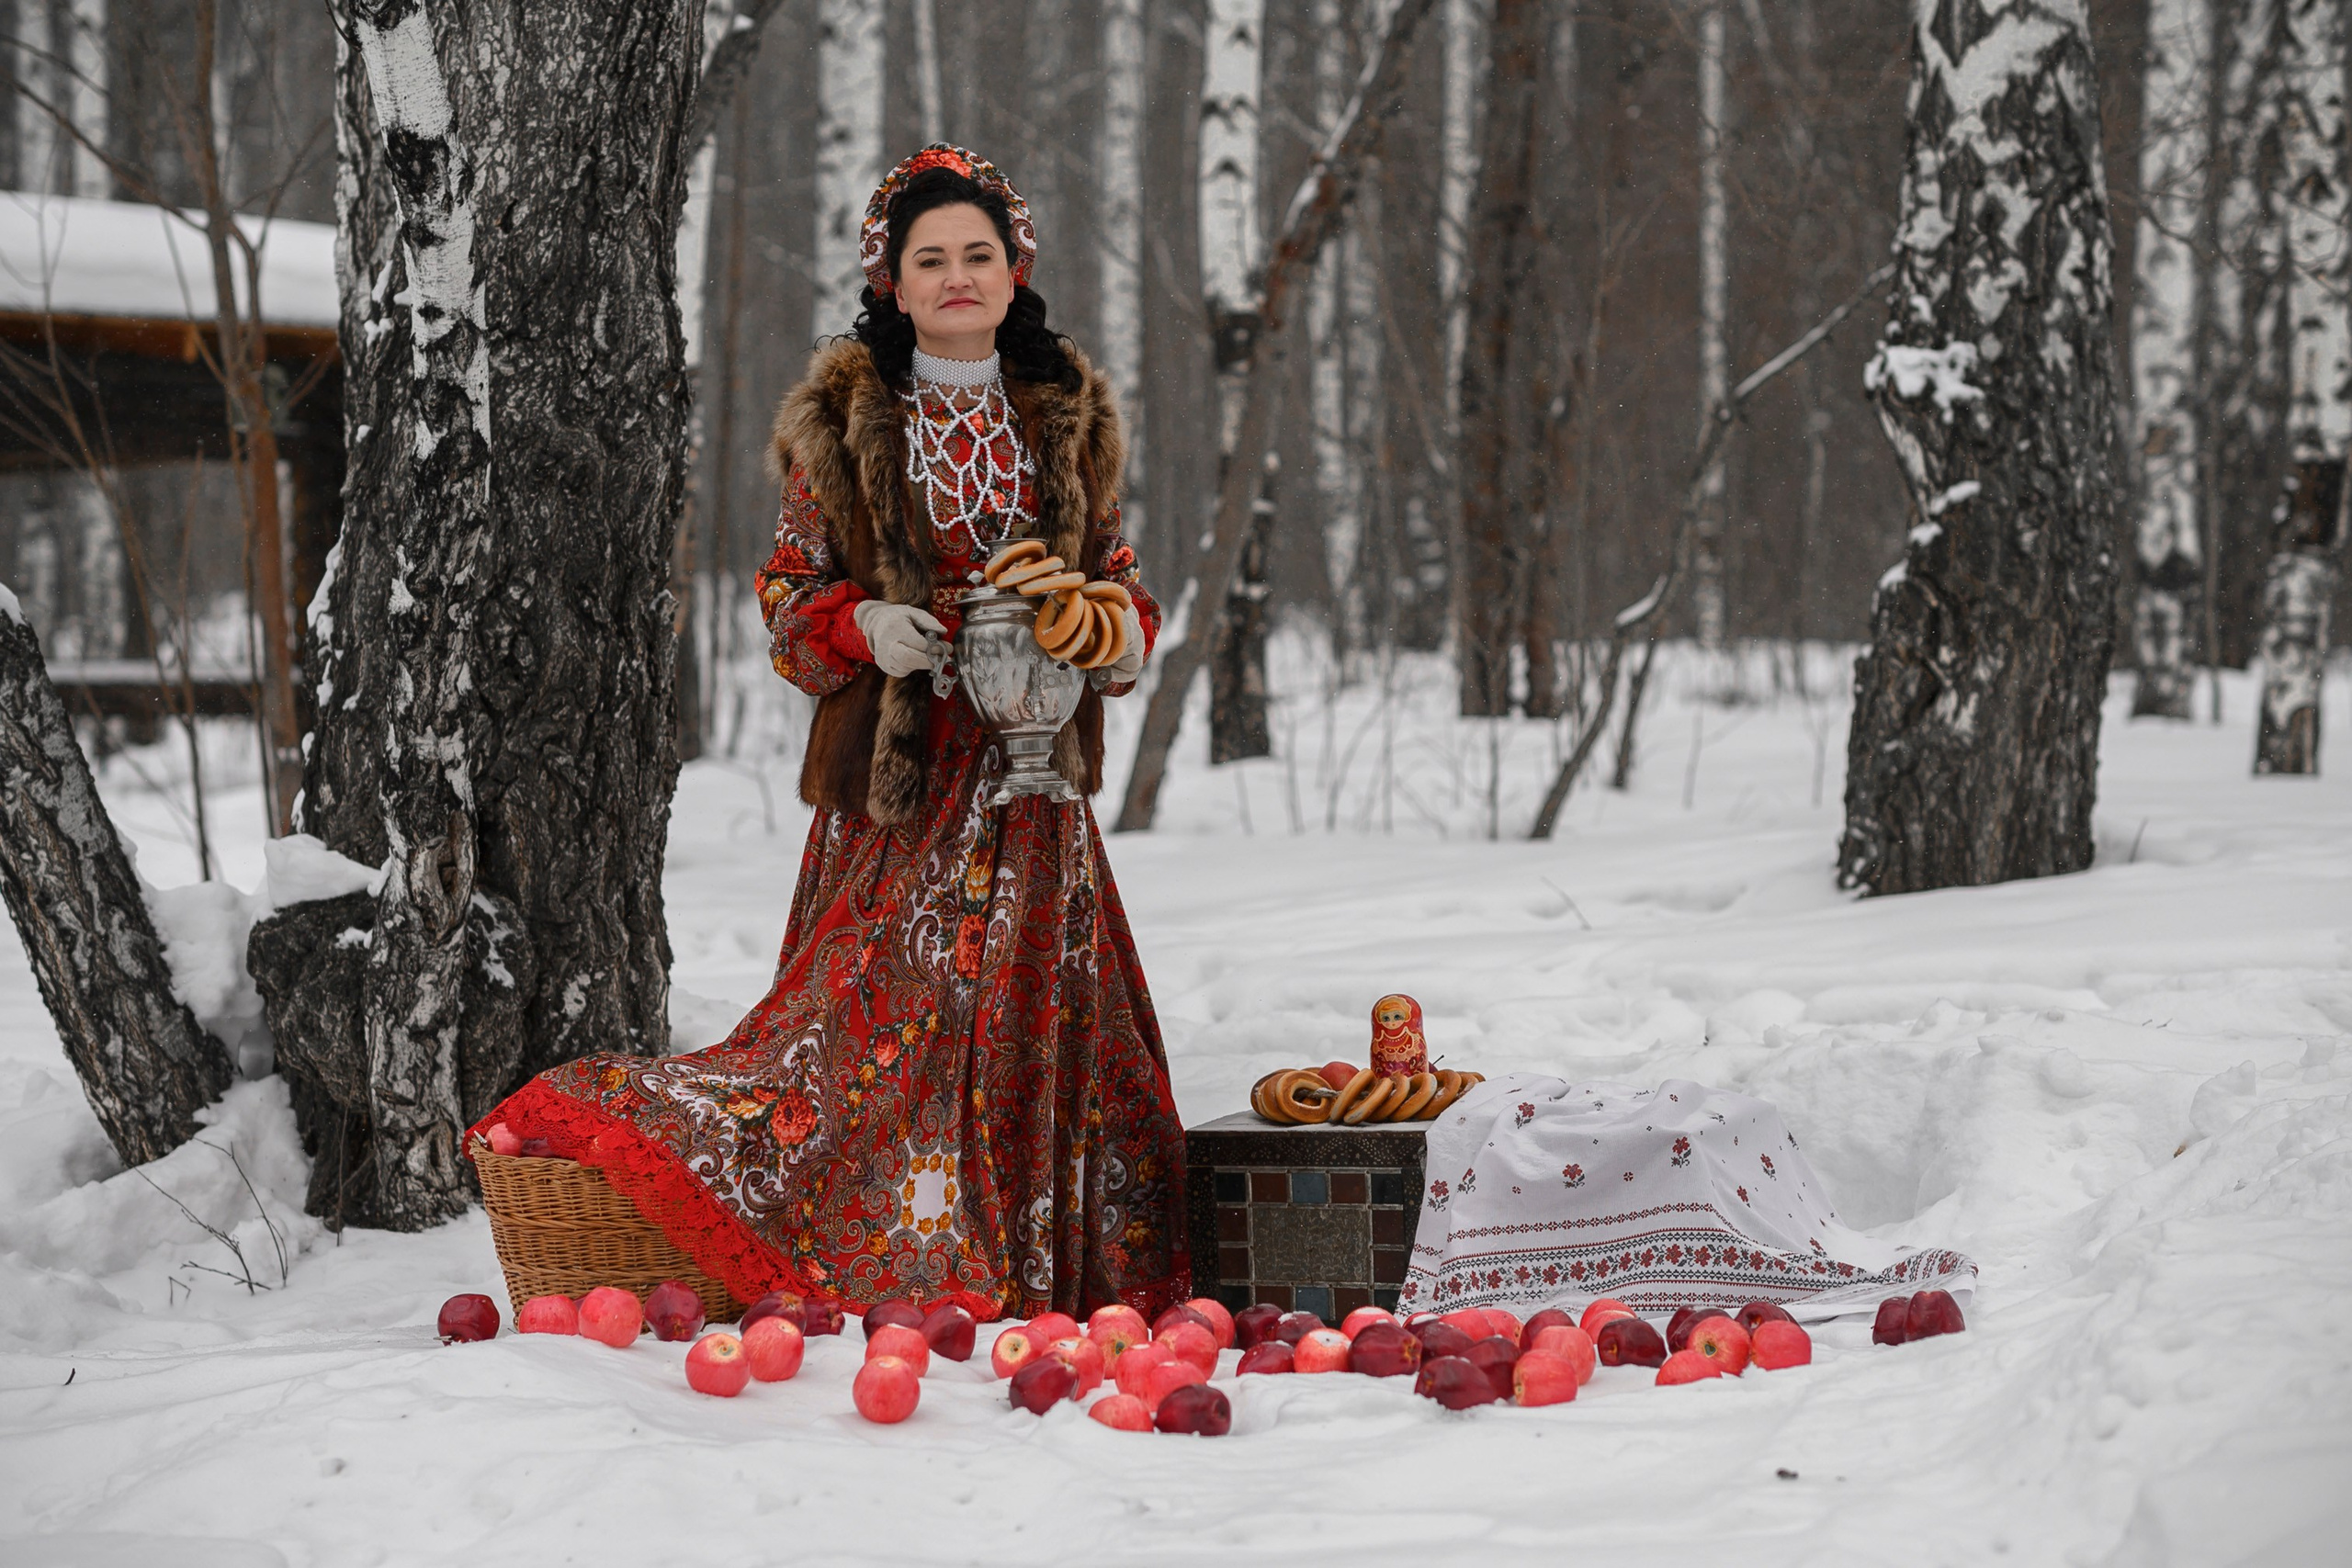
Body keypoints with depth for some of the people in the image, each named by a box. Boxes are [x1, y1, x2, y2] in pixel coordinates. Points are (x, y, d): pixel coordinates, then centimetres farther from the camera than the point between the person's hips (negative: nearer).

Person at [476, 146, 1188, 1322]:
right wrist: (860, 625, -17)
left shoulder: (1067, 419, 11)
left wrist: (1124, 631, -4)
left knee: (1031, 1004, 1)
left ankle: (1029, 1275, 8)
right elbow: (792, 589, 4)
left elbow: (1111, 570, 18)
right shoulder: (845, 420, 2)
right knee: (879, 1006, -12)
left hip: (1028, 775, 3)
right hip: (894, 772, -3)